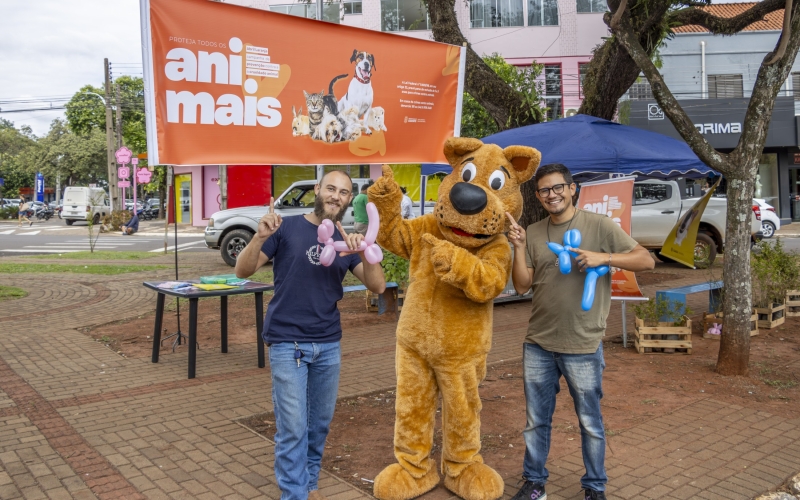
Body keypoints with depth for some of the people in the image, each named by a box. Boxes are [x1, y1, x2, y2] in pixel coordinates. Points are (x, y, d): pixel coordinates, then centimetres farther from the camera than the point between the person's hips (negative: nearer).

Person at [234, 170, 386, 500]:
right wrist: (260, 237, -25)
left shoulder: (347, 240, 6)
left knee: (320, 423, 14)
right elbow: (243, 271, -7)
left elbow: (377, 286, -4)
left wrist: (364, 253, -22)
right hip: (287, 343, -4)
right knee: (293, 428, -3)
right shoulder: (287, 228, -4)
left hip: (329, 345, 4)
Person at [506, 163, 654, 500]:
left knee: (590, 423, 11)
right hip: (537, 345, 4)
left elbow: (646, 260, -7)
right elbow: (521, 286, 1)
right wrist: (518, 247, -11)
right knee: (536, 421, 15)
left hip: (582, 347, -3)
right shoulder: (533, 233, 5)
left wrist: (603, 257, -21)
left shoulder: (599, 226, -6)